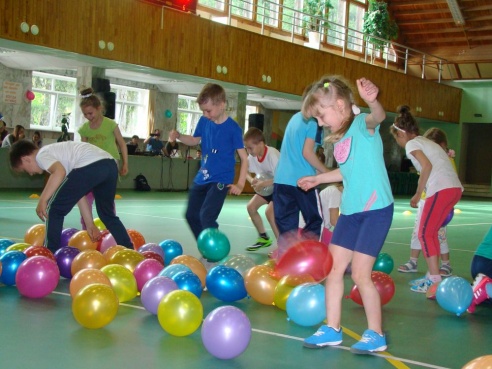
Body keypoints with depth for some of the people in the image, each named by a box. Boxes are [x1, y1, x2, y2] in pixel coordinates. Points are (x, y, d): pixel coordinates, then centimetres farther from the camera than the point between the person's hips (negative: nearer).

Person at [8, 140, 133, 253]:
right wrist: (90, 223, 30)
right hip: (110, 165, 9)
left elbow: (59, 172, -16)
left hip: (91, 166, -9)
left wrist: (42, 201, -9)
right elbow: (77, 193, 31)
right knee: (107, 213, 28)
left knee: (54, 209, 7)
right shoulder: (55, 153, 34)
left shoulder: (41, 155, 10)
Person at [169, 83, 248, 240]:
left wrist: (240, 184, -21)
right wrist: (179, 136, -3)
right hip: (202, 178, 7)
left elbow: (244, 157, -13)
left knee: (206, 216, -20)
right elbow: (194, 140, 18)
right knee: (191, 215, 13)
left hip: (221, 180, -7)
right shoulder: (204, 121, 0)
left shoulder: (233, 128, -17)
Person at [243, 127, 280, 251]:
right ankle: (264, 238, 18)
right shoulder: (252, 156, -10)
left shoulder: (273, 155, -32)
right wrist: (252, 180, -15)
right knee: (251, 207, 2)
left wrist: (264, 183, -37)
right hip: (267, 188, 8)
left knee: (269, 211, -24)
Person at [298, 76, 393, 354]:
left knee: (360, 274, -6)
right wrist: (318, 179, 38)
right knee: (334, 268, 10)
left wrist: (372, 100, -59)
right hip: (350, 210, 9)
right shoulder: (339, 137, 12)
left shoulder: (362, 125, -12)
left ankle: (376, 335, 11)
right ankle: (332, 329, 23)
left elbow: (378, 117, -37)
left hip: (376, 209, -9)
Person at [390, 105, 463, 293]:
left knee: (425, 233, -2)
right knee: (431, 232, 17)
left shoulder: (412, 143, 1)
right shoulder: (426, 142, 26)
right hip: (454, 188, 9)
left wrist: (417, 194, -9)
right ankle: (432, 275, 22)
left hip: (441, 189, -9)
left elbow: (427, 166, -15)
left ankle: (435, 279, -4)